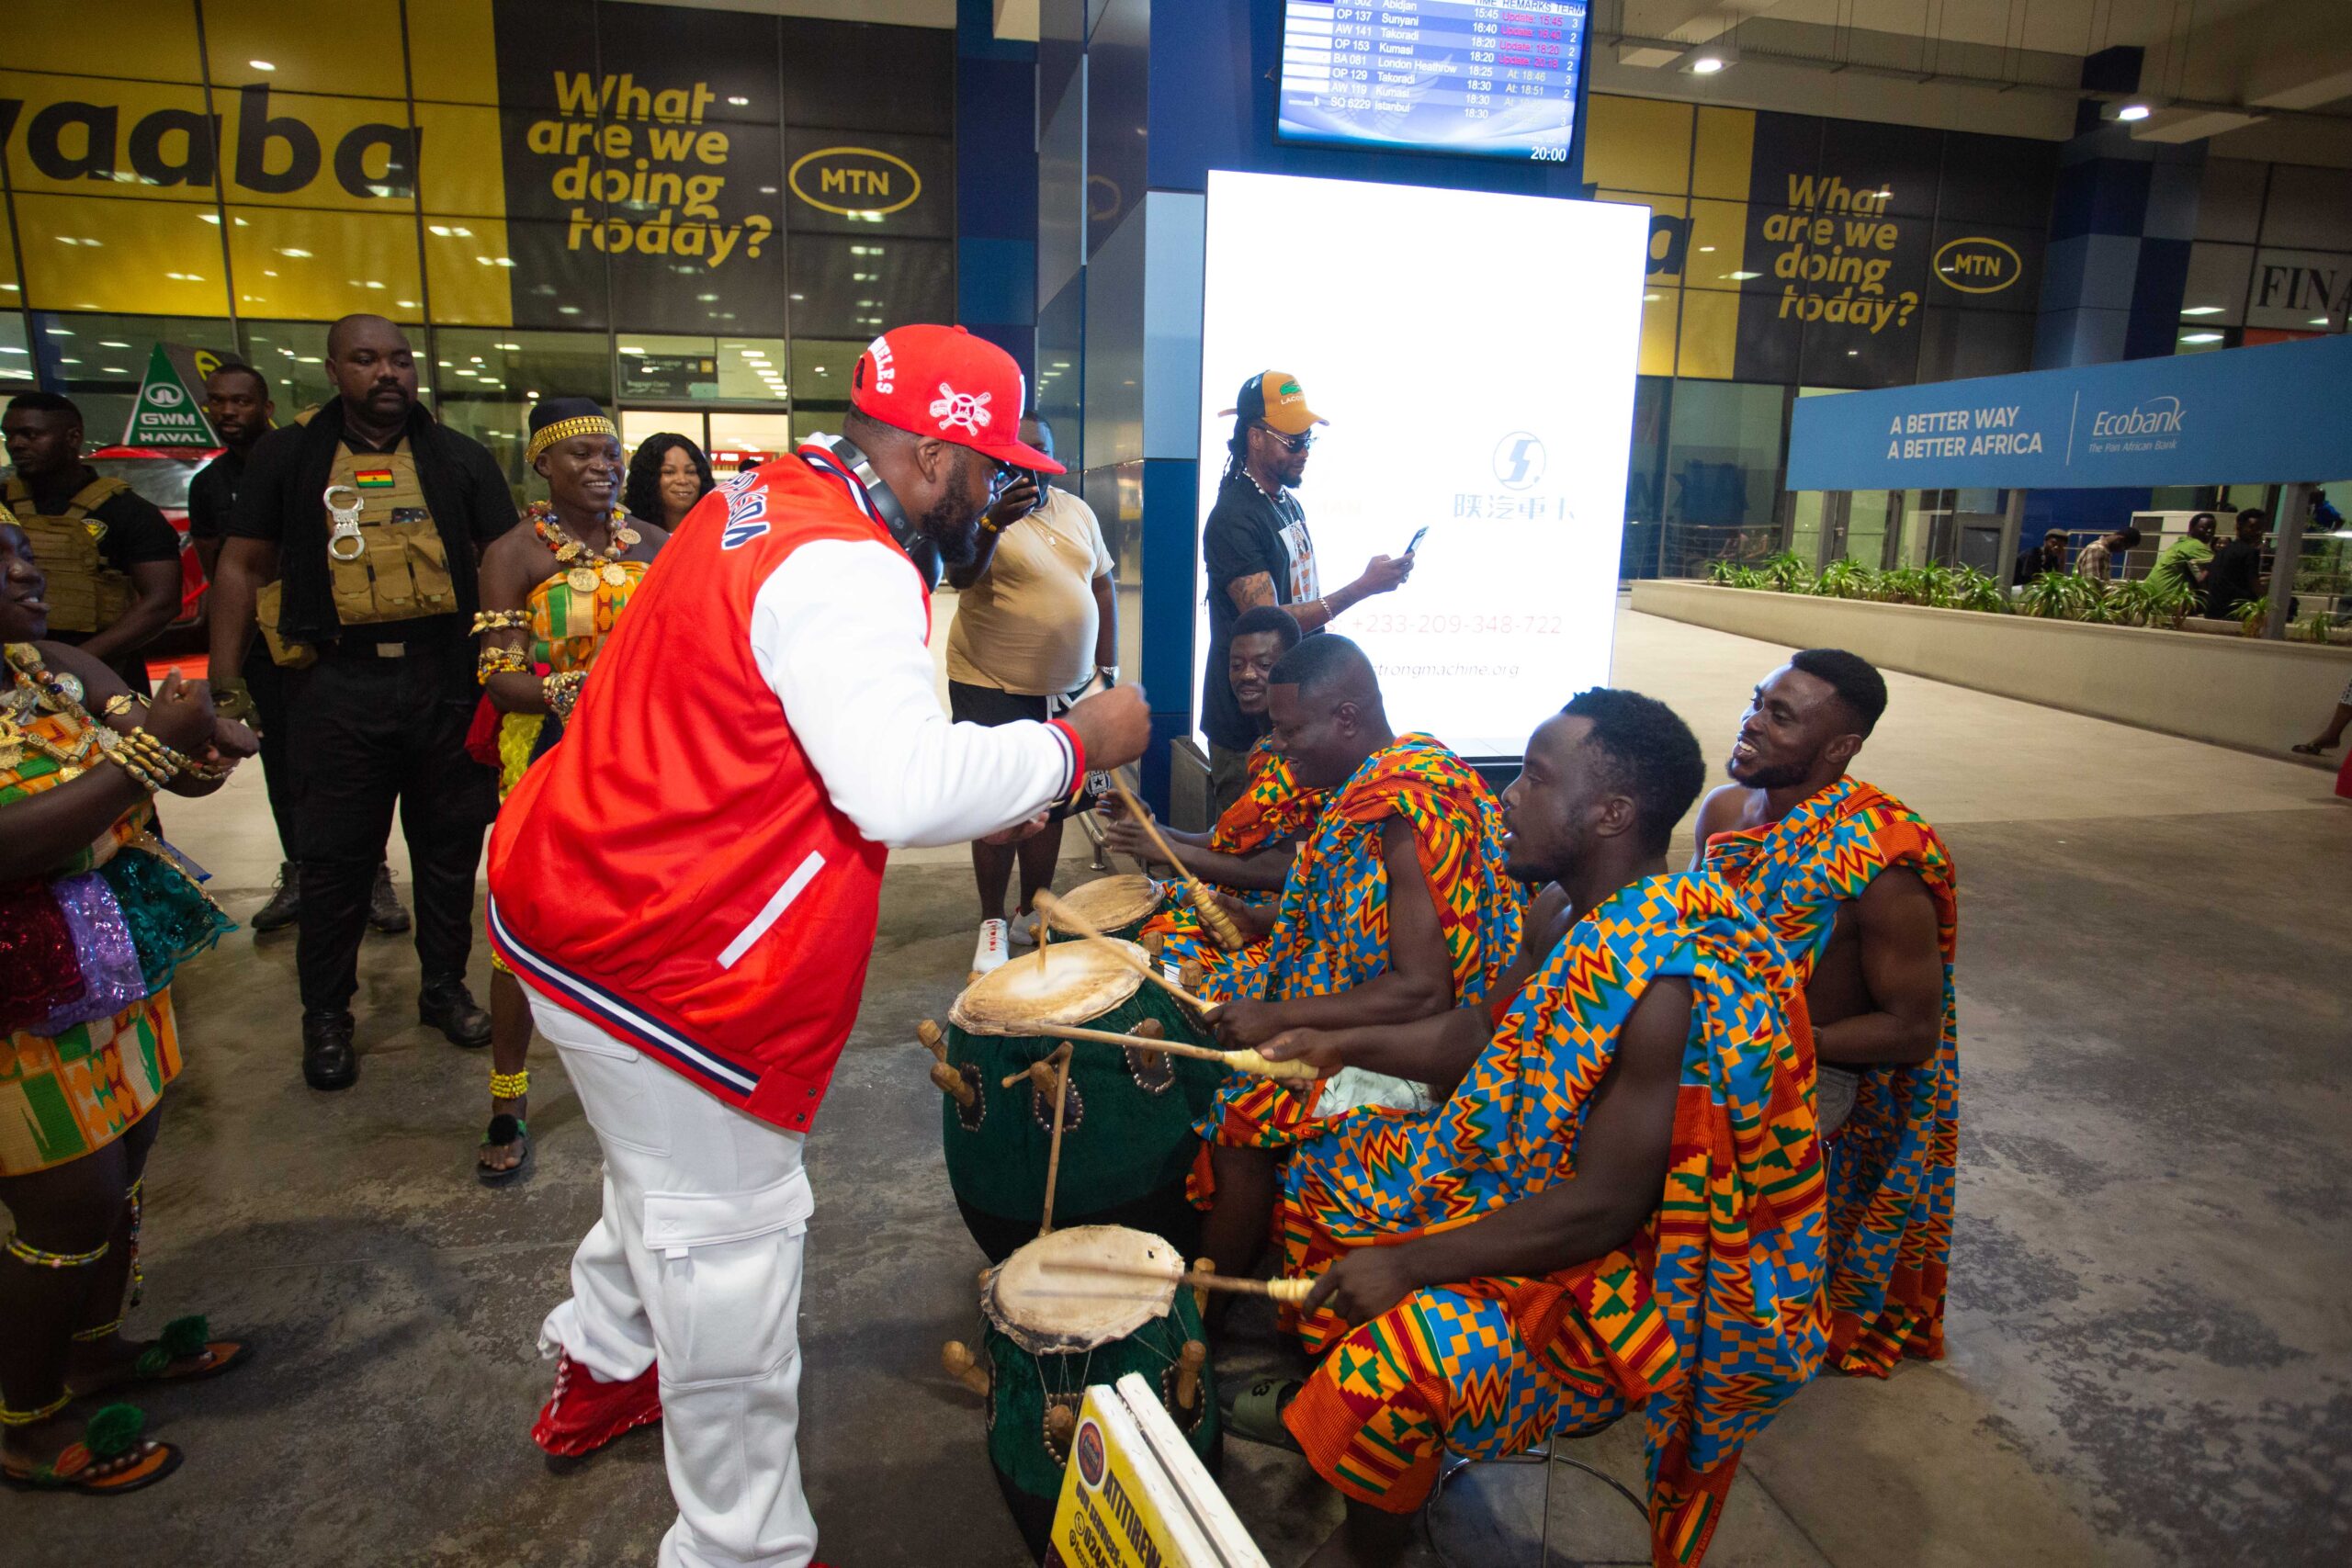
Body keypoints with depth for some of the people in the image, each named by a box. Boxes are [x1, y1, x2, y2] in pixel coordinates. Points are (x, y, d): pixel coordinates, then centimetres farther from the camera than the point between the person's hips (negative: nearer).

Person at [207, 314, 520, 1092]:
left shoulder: (460, 459, 7)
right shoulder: (289, 457, 6)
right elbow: (242, 568, 8)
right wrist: (225, 683, 2)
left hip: (446, 676, 1)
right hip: (339, 683, -1)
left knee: (449, 843, 10)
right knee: (333, 856, 5)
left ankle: (445, 986, 27)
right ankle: (325, 1015, 20)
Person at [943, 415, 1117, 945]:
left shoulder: (1078, 512, 8)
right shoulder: (982, 511, -10)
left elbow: (1102, 587, 15)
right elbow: (959, 576, -27)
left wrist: (1107, 668, 11)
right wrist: (995, 522, -45)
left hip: (1066, 690, 6)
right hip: (993, 691, -6)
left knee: (1051, 805, 15)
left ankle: (1032, 912, 31)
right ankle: (992, 922, 16)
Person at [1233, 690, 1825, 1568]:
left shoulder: (1672, 982, -32)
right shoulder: (1594, 916, -3)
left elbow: (1604, 1206, -30)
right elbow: (1491, 1035, 12)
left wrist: (1413, 1262, -26)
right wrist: (1348, 1047, 4)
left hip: (1631, 1261, -10)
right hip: (1541, 1178, 10)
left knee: (1406, 1358, -29)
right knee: (1331, 1161, 14)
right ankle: (1326, 1394, 34)